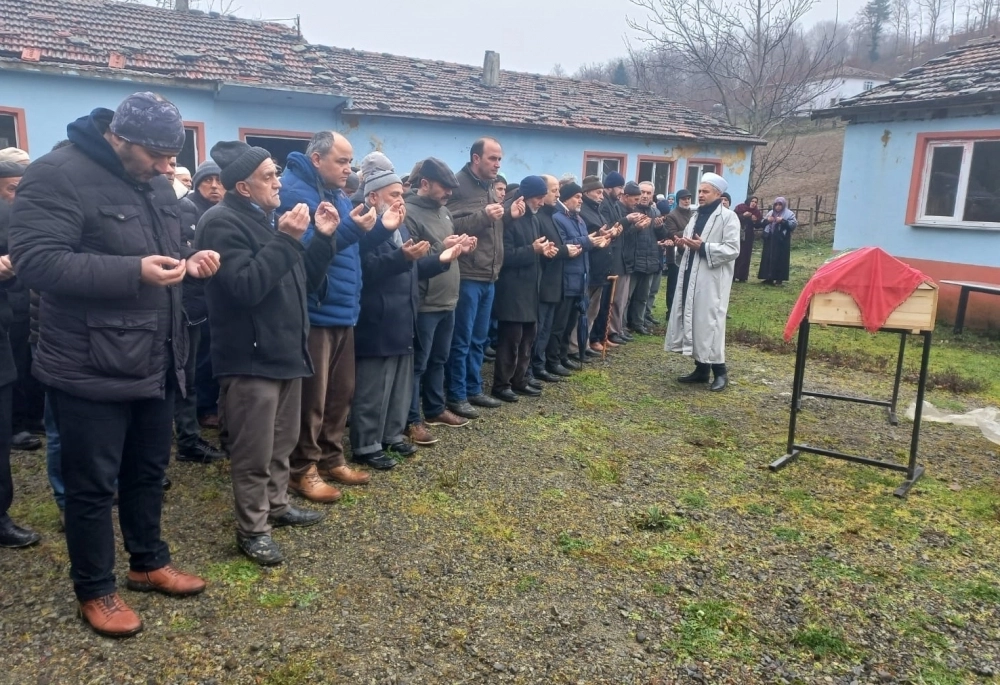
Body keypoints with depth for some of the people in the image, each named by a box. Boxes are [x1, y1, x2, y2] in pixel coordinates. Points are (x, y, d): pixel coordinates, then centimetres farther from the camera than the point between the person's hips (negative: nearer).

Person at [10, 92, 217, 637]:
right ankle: (94, 590, 24)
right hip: (91, 369, -8)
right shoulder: (57, 176, -15)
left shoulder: (154, 183, 11)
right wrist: (134, 272, -30)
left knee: (149, 472, 19)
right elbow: (36, 261, -23)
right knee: (92, 485, 6)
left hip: (155, 363, 8)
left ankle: (149, 564, 37)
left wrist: (189, 262, -1)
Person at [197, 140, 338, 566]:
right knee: (254, 452, 1)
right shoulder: (222, 223, -14)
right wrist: (287, 240, -25)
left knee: (282, 442, 20)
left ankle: (277, 505, 36)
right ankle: (252, 529, 15)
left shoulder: (269, 218, 14)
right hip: (250, 358, -9)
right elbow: (246, 287, -26)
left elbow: (304, 282, 14)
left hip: (285, 350, 9)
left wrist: (323, 238, 1)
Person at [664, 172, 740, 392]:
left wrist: (703, 247, -21)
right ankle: (701, 369, 18)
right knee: (692, 320, 8)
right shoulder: (696, 216, 17)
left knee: (709, 323, -7)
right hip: (690, 278, 8)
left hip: (711, 281, -8)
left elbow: (732, 249, -15)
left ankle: (720, 371, 5)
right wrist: (682, 245, 1)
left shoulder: (728, 217, -6)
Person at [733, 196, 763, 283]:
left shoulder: (756, 212, 7)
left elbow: (758, 226, 8)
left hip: (748, 238, 3)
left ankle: (742, 277, 5)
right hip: (737, 236, -3)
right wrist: (743, 215, -19)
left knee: (745, 257, 1)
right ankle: (732, 276, 3)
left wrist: (755, 221, -12)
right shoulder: (740, 208, -2)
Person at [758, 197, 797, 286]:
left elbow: (794, 224, -12)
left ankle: (779, 279, 0)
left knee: (780, 260, -5)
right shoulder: (770, 213, 14)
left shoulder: (789, 214, -1)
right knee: (768, 258, 4)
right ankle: (769, 278, 11)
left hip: (781, 241, -5)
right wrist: (767, 220, -6)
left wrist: (783, 221, -20)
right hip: (770, 240, 5)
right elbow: (763, 223, 15)